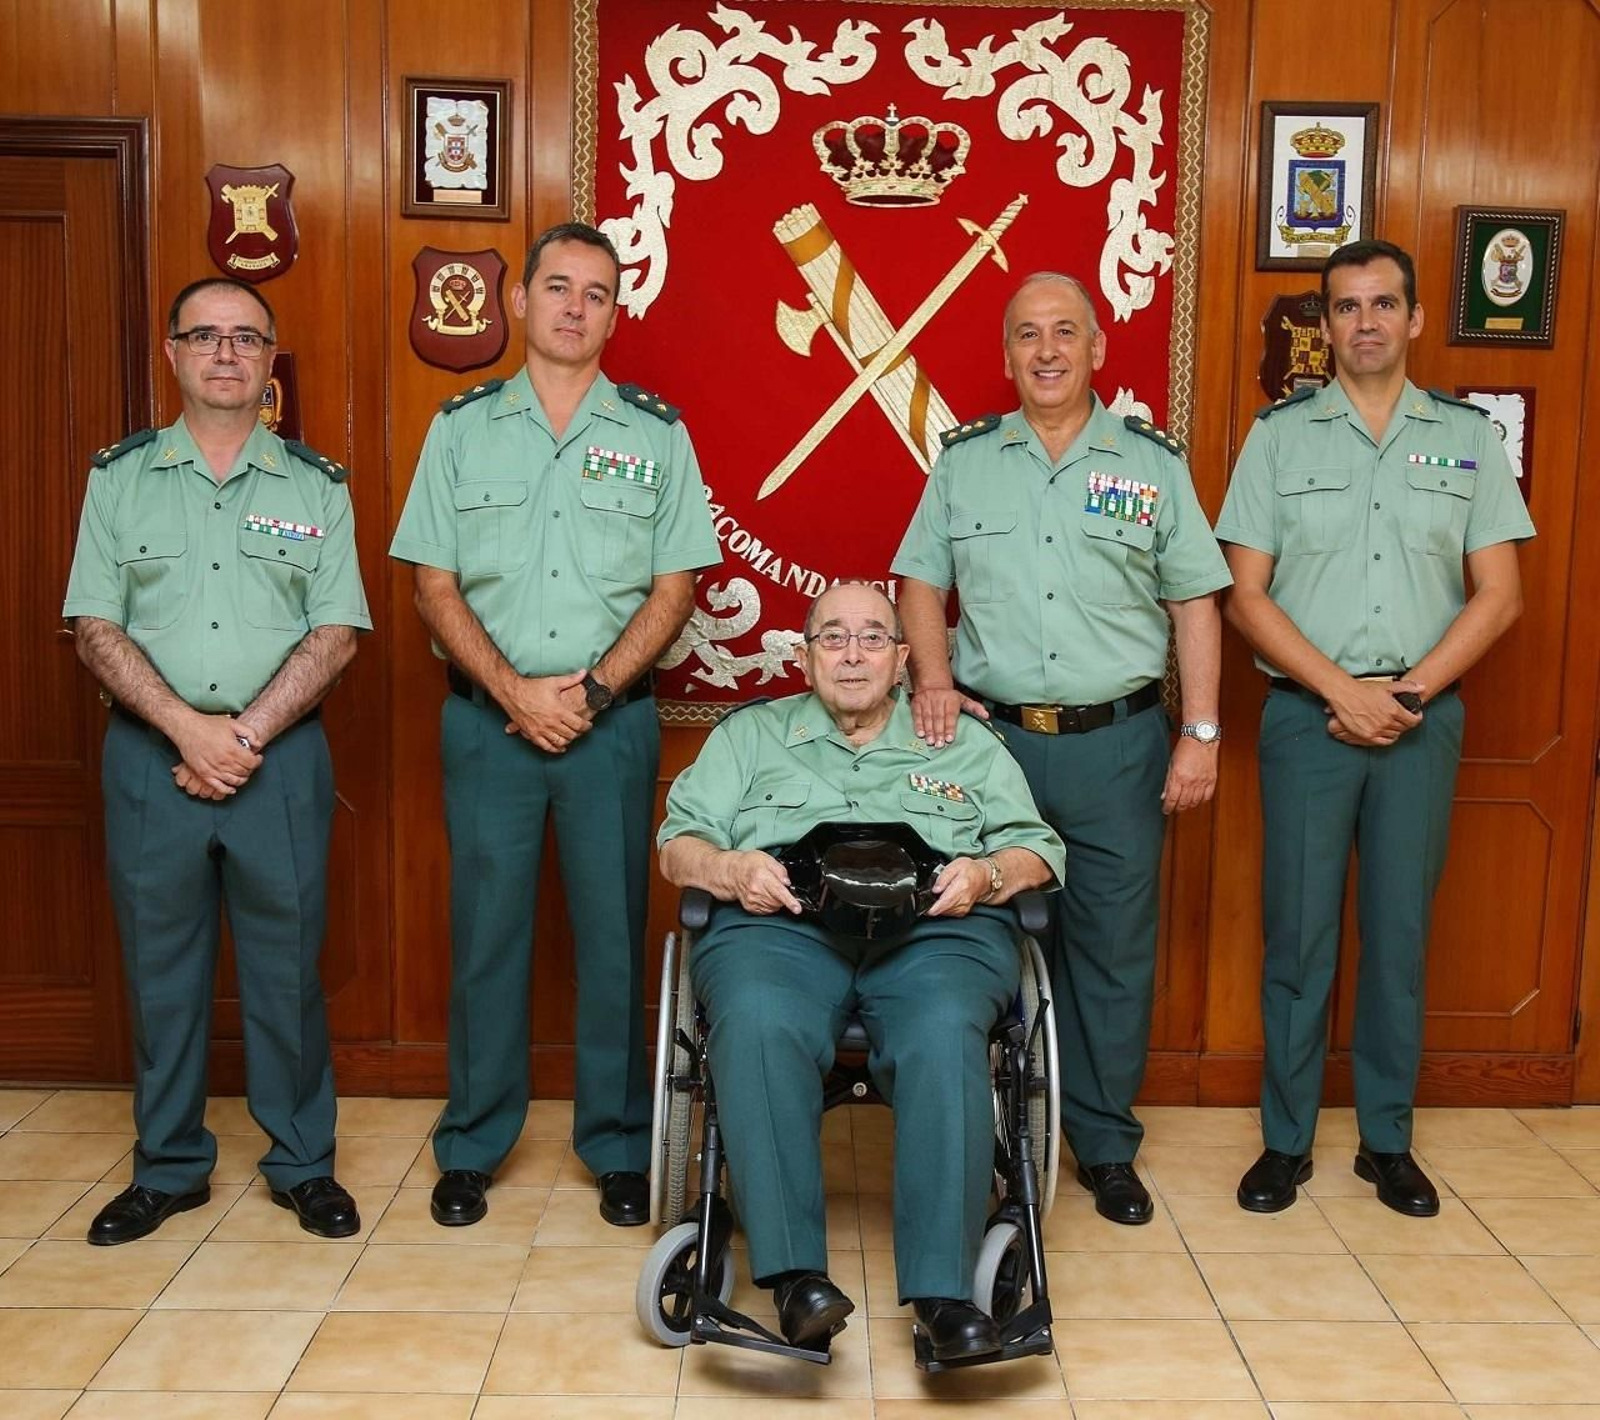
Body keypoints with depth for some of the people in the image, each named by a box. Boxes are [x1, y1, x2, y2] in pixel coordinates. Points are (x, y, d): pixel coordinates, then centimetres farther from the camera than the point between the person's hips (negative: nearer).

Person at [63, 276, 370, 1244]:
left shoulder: (317, 484, 6)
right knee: (162, 967, 9)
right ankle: (169, 1168, 24)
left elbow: (337, 632, -2)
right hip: (151, 754, 1)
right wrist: (186, 727, -13)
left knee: (287, 966, 5)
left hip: (282, 757, -1)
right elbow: (96, 627, 1)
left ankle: (303, 1164, 19)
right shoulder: (121, 476, 7)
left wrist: (247, 735, -12)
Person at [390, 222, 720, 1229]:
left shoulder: (656, 433, 5)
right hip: (488, 718, 1)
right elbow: (435, 585, 3)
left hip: (612, 720, 0)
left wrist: (592, 692, -10)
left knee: (613, 934, 5)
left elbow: (675, 587, 2)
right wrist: (514, 693, -9)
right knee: (487, 933, 6)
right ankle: (473, 1146, 21)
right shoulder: (463, 426, 7)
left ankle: (619, 1147, 18)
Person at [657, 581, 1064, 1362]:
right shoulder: (748, 734, 27)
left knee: (945, 1034, -35)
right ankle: (795, 1275, -33)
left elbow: (1035, 850, 19)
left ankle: (944, 1289, -33)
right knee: (758, 1026, -36)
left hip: (934, 930, 0)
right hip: (778, 924, 0)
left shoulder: (966, 743, 28)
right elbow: (679, 844, 17)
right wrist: (730, 869, -6)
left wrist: (987, 875, -4)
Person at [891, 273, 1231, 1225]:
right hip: (992, 735, 1)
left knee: (1114, 949, 6)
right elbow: (922, 581, 10)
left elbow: (1195, 604, 5)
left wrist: (1201, 734, -1)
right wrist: (933, 680, -6)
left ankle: (1105, 1145, 22)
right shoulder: (965, 459, 8)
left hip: (1118, 743, 0)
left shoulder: (1153, 462, 5)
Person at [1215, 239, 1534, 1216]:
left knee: (1400, 932, 8)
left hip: (1422, 719, 1)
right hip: (1307, 716, -1)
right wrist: (1341, 691, -12)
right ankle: (1287, 1140, 16)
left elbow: (1499, 595, 3)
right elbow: (1247, 594, -2)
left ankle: (1388, 1140, 22)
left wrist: (1409, 692, -9)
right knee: (1298, 932, 4)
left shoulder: (1467, 435, 7)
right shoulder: (1281, 434, 3)